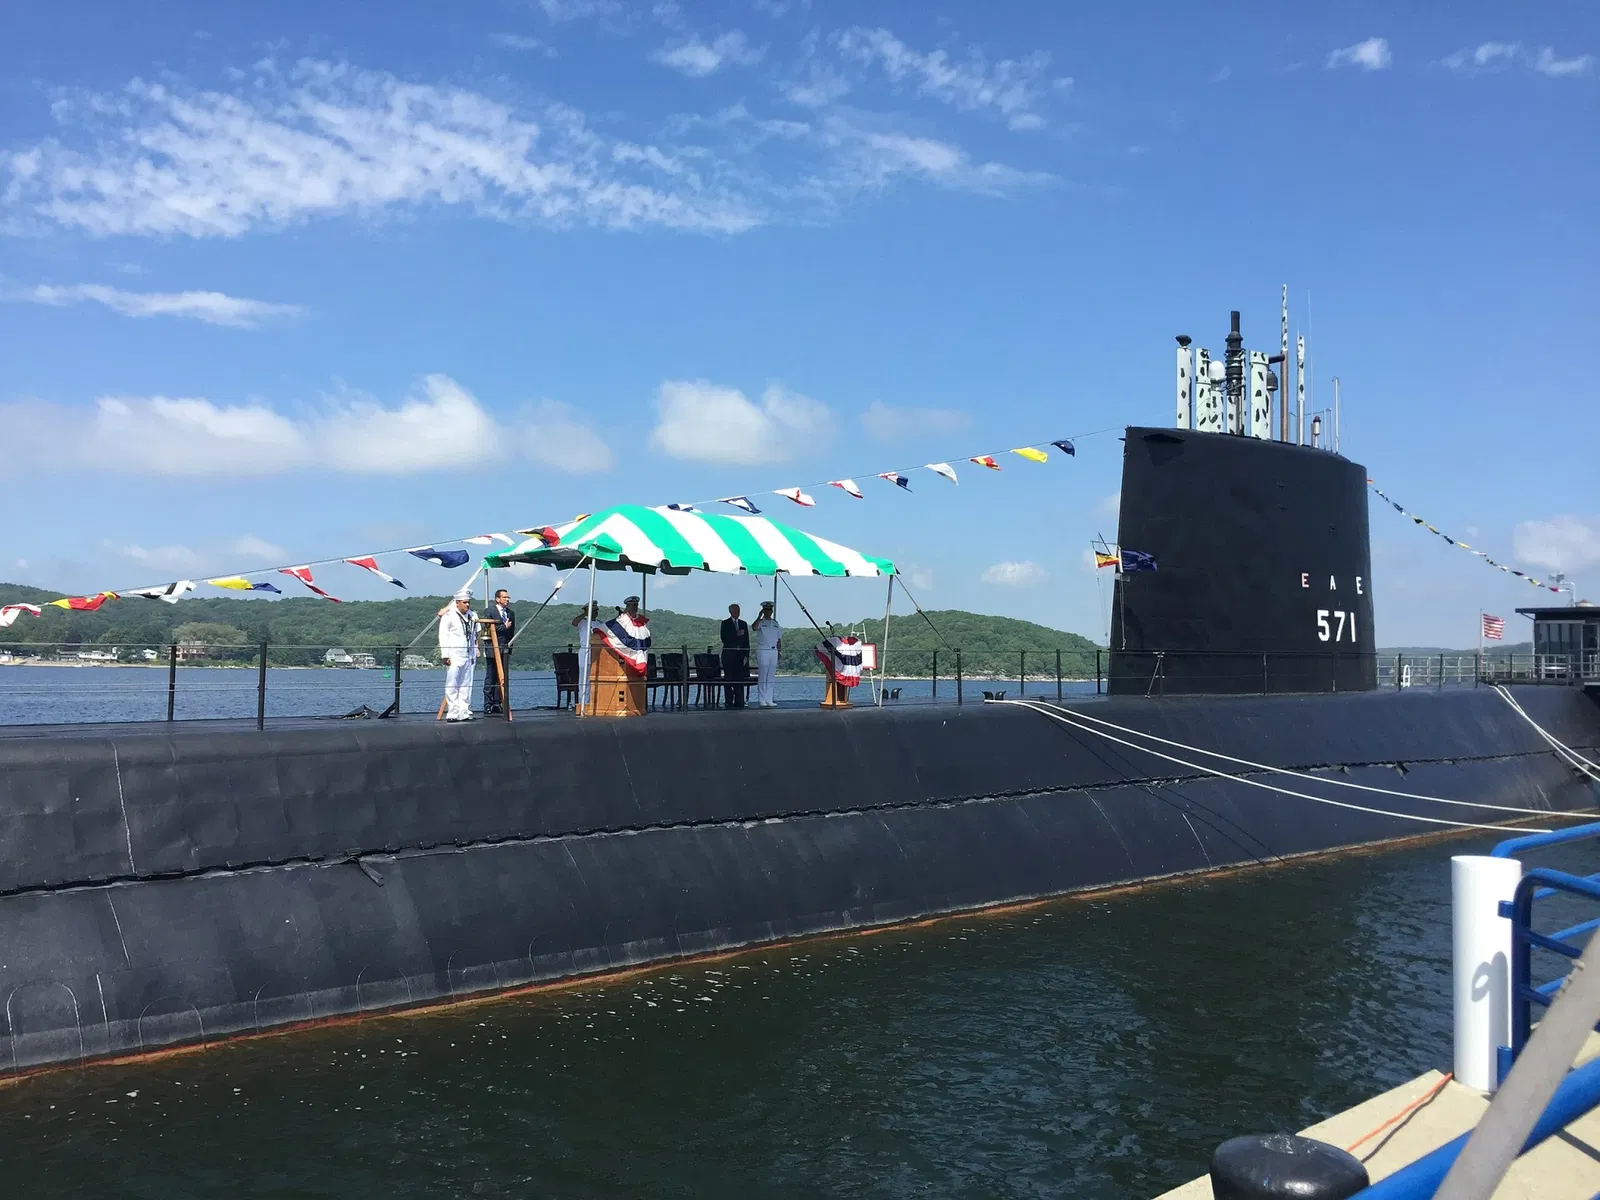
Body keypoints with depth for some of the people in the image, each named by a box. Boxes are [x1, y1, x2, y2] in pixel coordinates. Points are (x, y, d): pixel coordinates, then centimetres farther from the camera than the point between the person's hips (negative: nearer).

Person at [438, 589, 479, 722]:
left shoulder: (471, 615, 16)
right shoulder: (449, 615, -5)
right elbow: (443, 636, -8)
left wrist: (475, 654, 18)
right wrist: (445, 656, -13)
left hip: (468, 656, 7)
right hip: (454, 656, -7)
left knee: (466, 686, 6)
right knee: (452, 686, -4)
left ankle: (464, 713, 10)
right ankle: (452, 714, -3)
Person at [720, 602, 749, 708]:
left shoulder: (743, 624, 14)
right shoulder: (725, 624, 2)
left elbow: (746, 641, 12)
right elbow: (724, 639, -9)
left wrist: (746, 656, 4)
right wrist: (737, 635, -16)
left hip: (740, 655, 4)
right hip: (729, 655, -3)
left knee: (740, 679, 0)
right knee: (729, 679, -3)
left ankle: (739, 702, 3)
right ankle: (729, 702, -2)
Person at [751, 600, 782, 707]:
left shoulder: (775, 623, 16)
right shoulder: (760, 622, 0)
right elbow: (754, 628, -24)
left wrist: (779, 652, 11)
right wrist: (760, 616, -21)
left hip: (774, 651, 5)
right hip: (763, 651, -5)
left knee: (771, 678, 5)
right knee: (762, 677, -5)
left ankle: (769, 700, 9)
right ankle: (761, 700, -3)